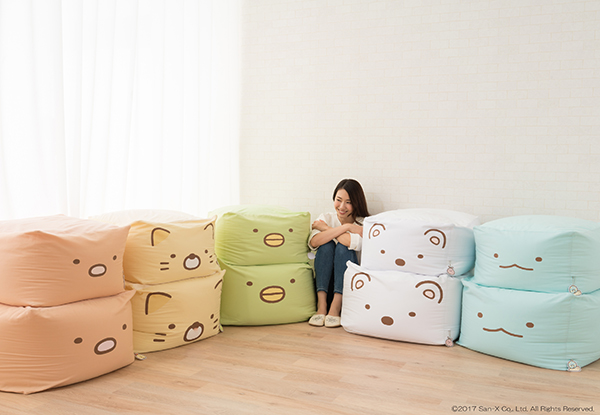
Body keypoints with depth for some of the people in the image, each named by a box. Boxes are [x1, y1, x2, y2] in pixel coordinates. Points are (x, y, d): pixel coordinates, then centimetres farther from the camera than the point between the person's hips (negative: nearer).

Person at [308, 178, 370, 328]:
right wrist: (345, 227, -21)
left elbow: (355, 243, -29)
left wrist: (325, 228, -17)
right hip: (324, 277, 2)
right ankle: (321, 305, -30)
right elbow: (313, 242, -19)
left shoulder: (363, 223, -4)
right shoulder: (326, 218, 3)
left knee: (343, 247, -26)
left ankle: (335, 307, -32)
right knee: (327, 244, -23)